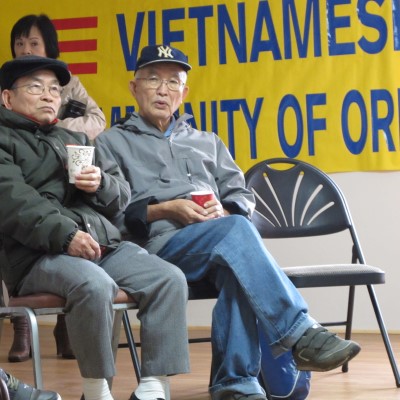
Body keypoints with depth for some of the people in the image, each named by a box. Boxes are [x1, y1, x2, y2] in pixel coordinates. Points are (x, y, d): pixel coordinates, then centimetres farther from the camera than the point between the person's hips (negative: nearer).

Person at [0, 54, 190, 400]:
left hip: (106, 245, 7)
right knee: (95, 285, -36)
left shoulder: (76, 140, 30)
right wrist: (65, 235, -24)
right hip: (40, 254, -6)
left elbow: (122, 196, 25)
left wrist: (102, 183, 0)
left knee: (170, 279, -16)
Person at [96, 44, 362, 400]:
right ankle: (301, 334, -39)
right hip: (160, 245, -4)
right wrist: (164, 210, -10)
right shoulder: (112, 143, 18)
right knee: (236, 229, -35)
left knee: (237, 272, -36)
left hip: (222, 245, 4)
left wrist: (224, 210, -2)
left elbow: (242, 196, 22)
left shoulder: (207, 143, 32)